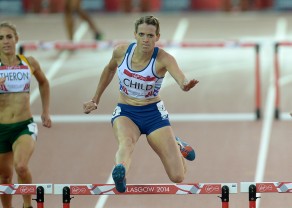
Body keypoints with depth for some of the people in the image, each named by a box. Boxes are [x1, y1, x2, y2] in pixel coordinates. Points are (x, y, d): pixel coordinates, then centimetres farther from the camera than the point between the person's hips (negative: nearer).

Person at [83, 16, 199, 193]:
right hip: (125, 112, 1)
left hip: (154, 113, -1)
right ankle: (120, 173, -70)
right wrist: (96, 99, 20)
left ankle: (175, 145, 31)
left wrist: (185, 84, -64)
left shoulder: (163, 59, -19)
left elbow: (180, 77, -39)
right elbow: (110, 69, 14)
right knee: (126, 142, -38)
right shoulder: (121, 51, -10)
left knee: (178, 177, -3)